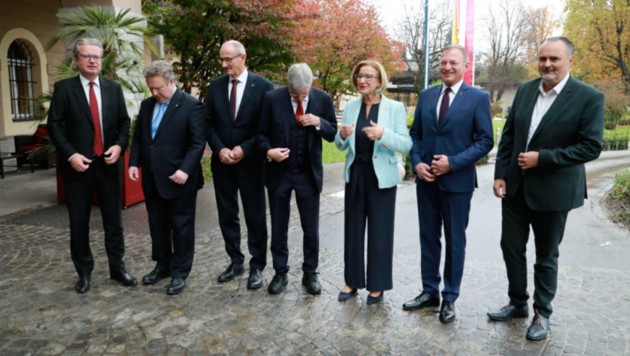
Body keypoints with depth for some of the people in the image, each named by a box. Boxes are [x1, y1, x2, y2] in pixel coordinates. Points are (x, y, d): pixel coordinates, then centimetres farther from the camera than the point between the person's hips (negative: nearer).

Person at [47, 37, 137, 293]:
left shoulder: (114, 88, 8)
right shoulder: (64, 88, -1)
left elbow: (124, 122, 10)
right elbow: (54, 125, -4)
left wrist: (119, 145, -7)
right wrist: (70, 155, -14)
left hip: (108, 164, 2)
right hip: (78, 165, -2)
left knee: (114, 221, 9)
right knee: (79, 224, 7)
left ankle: (117, 268, 21)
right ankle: (84, 273, 22)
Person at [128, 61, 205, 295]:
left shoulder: (191, 106, -10)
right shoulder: (146, 105, 10)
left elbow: (198, 143, -14)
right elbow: (138, 137, 16)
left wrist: (185, 170, -22)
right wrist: (134, 162, 3)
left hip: (178, 179, -6)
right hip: (152, 178, 6)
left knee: (181, 227, 5)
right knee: (157, 225, 16)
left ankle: (180, 272, 17)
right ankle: (163, 265, 32)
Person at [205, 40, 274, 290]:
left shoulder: (263, 86, -6)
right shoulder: (215, 86, 6)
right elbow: (208, 123, 6)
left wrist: (244, 149, -13)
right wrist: (219, 149, -9)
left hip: (250, 161, -4)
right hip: (222, 162, 4)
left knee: (255, 216, 3)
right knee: (227, 215, 11)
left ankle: (257, 266, 16)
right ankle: (236, 261, 25)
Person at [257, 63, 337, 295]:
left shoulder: (323, 99, -4)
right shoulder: (272, 98, -7)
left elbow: (334, 134, 0)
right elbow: (261, 132, -1)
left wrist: (319, 123, -19)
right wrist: (268, 150, -21)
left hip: (308, 173, 1)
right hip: (278, 172, 0)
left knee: (311, 229, 9)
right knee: (279, 228, 11)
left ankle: (310, 273, 26)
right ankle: (280, 273, 27)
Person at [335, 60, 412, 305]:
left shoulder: (395, 108, -6)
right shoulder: (350, 107, 5)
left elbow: (406, 144, -12)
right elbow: (341, 146, 7)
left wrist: (383, 134, -27)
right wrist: (342, 135, -15)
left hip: (382, 177, -4)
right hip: (355, 175, 4)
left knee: (380, 231, 5)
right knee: (353, 229, 11)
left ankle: (377, 285, 21)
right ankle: (352, 280, 26)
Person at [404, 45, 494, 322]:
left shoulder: (478, 98, -4)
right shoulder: (426, 95, 8)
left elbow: (485, 141, -8)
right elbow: (415, 134, 11)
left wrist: (452, 163, -17)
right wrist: (416, 163, -6)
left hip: (457, 181, -4)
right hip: (426, 180, 4)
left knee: (455, 241, 8)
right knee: (428, 238, 13)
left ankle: (450, 298, 22)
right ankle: (429, 291, 27)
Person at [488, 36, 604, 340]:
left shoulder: (589, 97, -11)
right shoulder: (525, 90, 4)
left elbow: (591, 147, -15)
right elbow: (508, 136, 6)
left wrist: (542, 158, -21)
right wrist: (501, 174, -1)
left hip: (552, 190, -4)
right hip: (515, 186, 5)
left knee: (546, 256, 11)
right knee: (511, 247, 13)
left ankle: (542, 312, 30)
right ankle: (517, 303, 32)